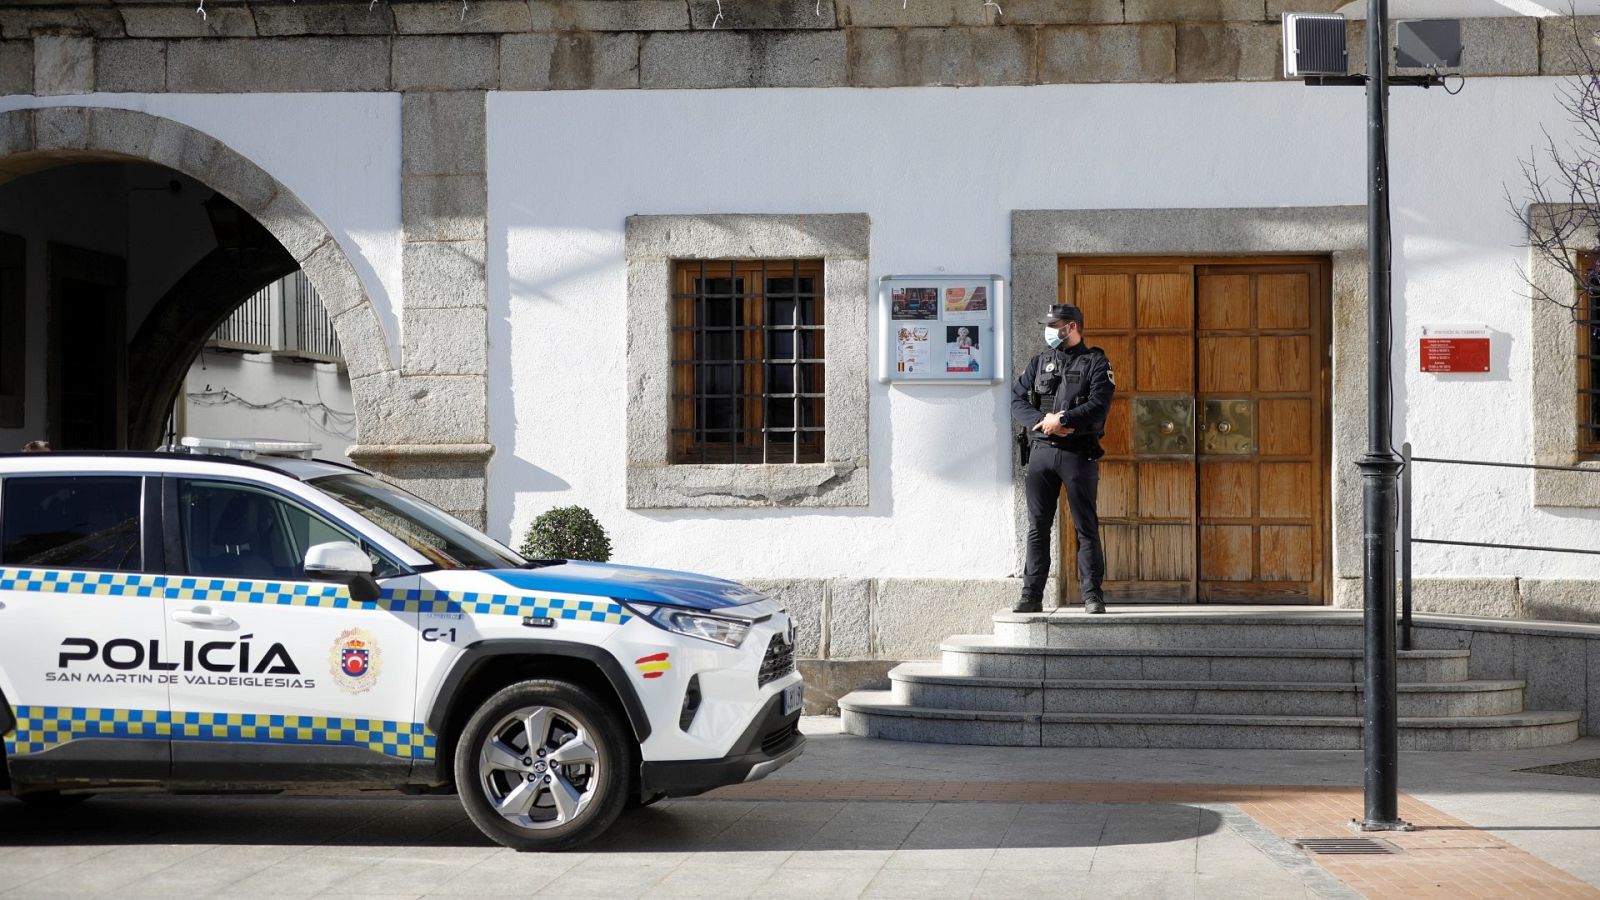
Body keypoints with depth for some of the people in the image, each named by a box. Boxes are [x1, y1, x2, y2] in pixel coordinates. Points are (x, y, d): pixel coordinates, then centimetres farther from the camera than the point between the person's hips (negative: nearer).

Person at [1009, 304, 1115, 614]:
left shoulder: (1095, 363, 2)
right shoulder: (1039, 361, 15)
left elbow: (1098, 406, -11)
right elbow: (1016, 400, 6)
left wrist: (1062, 420, -18)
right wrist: (1041, 422, -11)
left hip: (1079, 453, -4)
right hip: (1041, 451, 4)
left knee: (1086, 527, 0)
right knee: (1037, 527, 3)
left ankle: (1092, 596, 3)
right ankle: (1031, 596, 6)